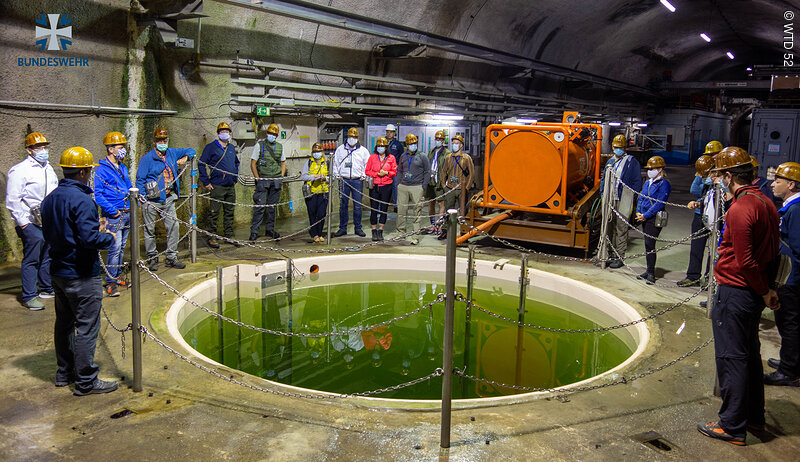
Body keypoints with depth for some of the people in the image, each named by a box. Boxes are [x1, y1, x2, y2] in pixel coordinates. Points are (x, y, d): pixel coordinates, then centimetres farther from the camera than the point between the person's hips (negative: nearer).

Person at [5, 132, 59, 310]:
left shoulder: (48, 168, 15)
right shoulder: (19, 170, -9)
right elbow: (12, 200, -11)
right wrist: (22, 222, -14)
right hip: (31, 223, -7)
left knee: (48, 257, 15)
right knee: (31, 259, -5)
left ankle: (46, 289, 29)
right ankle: (29, 297, 2)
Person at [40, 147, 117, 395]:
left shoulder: (50, 199, 8)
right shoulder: (82, 200, -21)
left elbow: (50, 235, 15)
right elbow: (89, 239, -28)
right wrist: (108, 237, -8)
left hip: (58, 271, 9)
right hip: (81, 275, -9)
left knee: (64, 324, 20)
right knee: (86, 328, -1)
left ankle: (65, 372, 33)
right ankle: (86, 382, 6)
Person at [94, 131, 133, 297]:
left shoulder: (123, 168, 14)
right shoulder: (102, 169, -9)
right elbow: (98, 195, -13)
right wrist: (113, 211, -16)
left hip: (127, 214, 8)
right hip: (114, 216, -8)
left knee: (121, 247, 15)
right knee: (115, 248, -9)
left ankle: (117, 277, 26)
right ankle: (110, 283, -3)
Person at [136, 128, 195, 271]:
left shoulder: (172, 153, 9)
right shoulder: (147, 158, -4)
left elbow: (191, 151, 21)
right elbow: (140, 180, -4)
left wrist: (185, 157, -2)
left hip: (168, 199, 4)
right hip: (151, 200, -4)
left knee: (173, 227, 2)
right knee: (150, 229, 4)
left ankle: (172, 257, 11)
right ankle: (152, 258, 17)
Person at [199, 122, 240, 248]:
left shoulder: (231, 147, 14)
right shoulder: (211, 147, -4)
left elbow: (236, 163, 29)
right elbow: (201, 164, -7)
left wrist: (235, 178, 20)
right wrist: (206, 182, -10)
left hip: (231, 186, 6)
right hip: (217, 186, -6)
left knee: (229, 212, 11)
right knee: (214, 213, -4)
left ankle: (229, 235, 21)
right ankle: (211, 237, 2)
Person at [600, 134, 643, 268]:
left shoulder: (632, 162, -1)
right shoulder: (610, 162, 16)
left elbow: (637, 182, -4)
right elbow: (604, 179, 23)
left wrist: (632, 198, -10)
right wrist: (602, 193, 11)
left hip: (624, 201, -6)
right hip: (610, 200, 6)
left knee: (621, 229, -5)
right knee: (611, 228, 10)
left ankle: (619, 258, 0)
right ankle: (613, 255, 20)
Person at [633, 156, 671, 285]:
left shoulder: (664, 184, -9)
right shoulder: (647, 183, 16)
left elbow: (659, 203, -15)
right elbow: (641, 198, 18)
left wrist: (645, 215, -17)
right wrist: (638, 212, 2)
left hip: (655, 219, -8)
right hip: (645, 218, 8)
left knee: (649, 244, -9)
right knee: (647, 244, 12)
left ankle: (651, 273, -2)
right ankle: (649, 270, 21)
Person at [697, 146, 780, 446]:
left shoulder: (739, 210, -21)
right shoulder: (766, 203, 7)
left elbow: (745, 262, -21)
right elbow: (772, 251, 13)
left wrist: (764, 291, -8)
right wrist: (768, 289, 14)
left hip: (735, 292, -9)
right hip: (754, 293, 9)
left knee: (731, 358, 0)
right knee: (749, 354, 20)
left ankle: (732, 426, 10)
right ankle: (754, 416, 33)